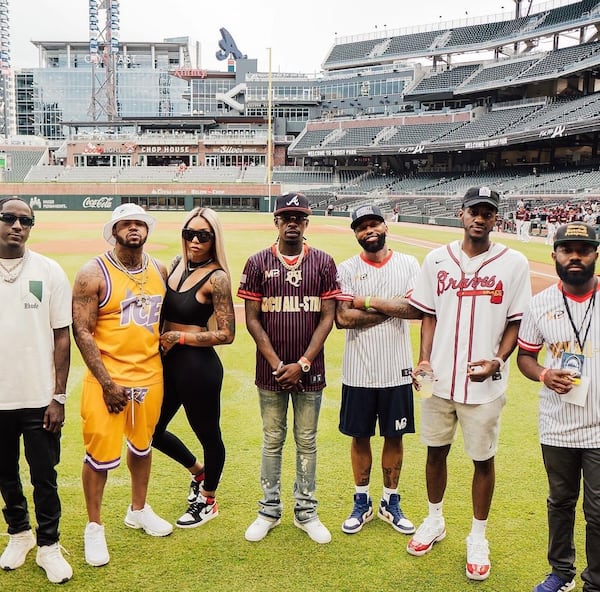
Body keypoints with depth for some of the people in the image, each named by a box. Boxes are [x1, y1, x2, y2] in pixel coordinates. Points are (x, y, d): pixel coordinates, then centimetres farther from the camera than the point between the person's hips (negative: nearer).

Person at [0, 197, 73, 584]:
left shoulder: (50, 271, -4)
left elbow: (62, 337, -2)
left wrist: (59, 397, -5)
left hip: (39, 399, -1)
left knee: (44, 476, 8)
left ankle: (48, 546, 25)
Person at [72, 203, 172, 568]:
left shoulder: (159, 271, 4)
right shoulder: (94, 274, -12)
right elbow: (82, 331, -14)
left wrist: (165, 362, 10)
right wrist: (106, 382, -17)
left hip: (150, 377, 5)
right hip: (107, 379, -5)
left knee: (142, 445, 19)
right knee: (101, 453, 1)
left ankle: (139, 510, 40)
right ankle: (94, 527, 22)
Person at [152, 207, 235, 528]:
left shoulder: (217, 277, -15)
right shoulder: (177, 264, 5)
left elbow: (226, 334, -17)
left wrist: (180, 337, -16)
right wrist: (160, 340, 3)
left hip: (198, 366, -8)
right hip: (168, 362, 8)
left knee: (208, 435, 12)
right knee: (153, 431, 18)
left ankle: (208, 502, 35)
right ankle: (198, 471, 43)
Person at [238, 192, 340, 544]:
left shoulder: (323, 263, 1)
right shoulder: (258, 263, 1)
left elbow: (327, 317, -3)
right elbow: (252, 318, -1)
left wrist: (302, 364, -11)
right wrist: (277, 364, -10)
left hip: (309, 370, 0)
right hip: (271, 369, 0)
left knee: (307, 442, 10)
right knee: (273, 441, 11)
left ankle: (306, 512, 23)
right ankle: (270, 511, 24)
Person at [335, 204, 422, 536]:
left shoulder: (408, 265, -1)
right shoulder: (346, 269, -2)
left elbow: (418, 310, -14)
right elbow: (342, 318, -14)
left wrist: (369, 301, -15)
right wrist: (392, 308, -12)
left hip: (396, 370, 1)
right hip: (358, 371, 0)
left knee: (394, 437, 12)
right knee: (360, 437, 11)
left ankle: (391, 503, 29)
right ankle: (362, 503, 28)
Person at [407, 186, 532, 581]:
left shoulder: (513, 263, -6)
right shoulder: (438, 259, 1)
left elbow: (515, 322, -2)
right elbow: (429, 314, 7)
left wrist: (497, 360, -17)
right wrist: (425, 358, -4)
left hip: (484, 383, -2)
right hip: (440, 379, 3)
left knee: (483, 458, 9)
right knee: (436, 450, 15)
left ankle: (478, 537, 29)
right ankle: (435, 521, 38)